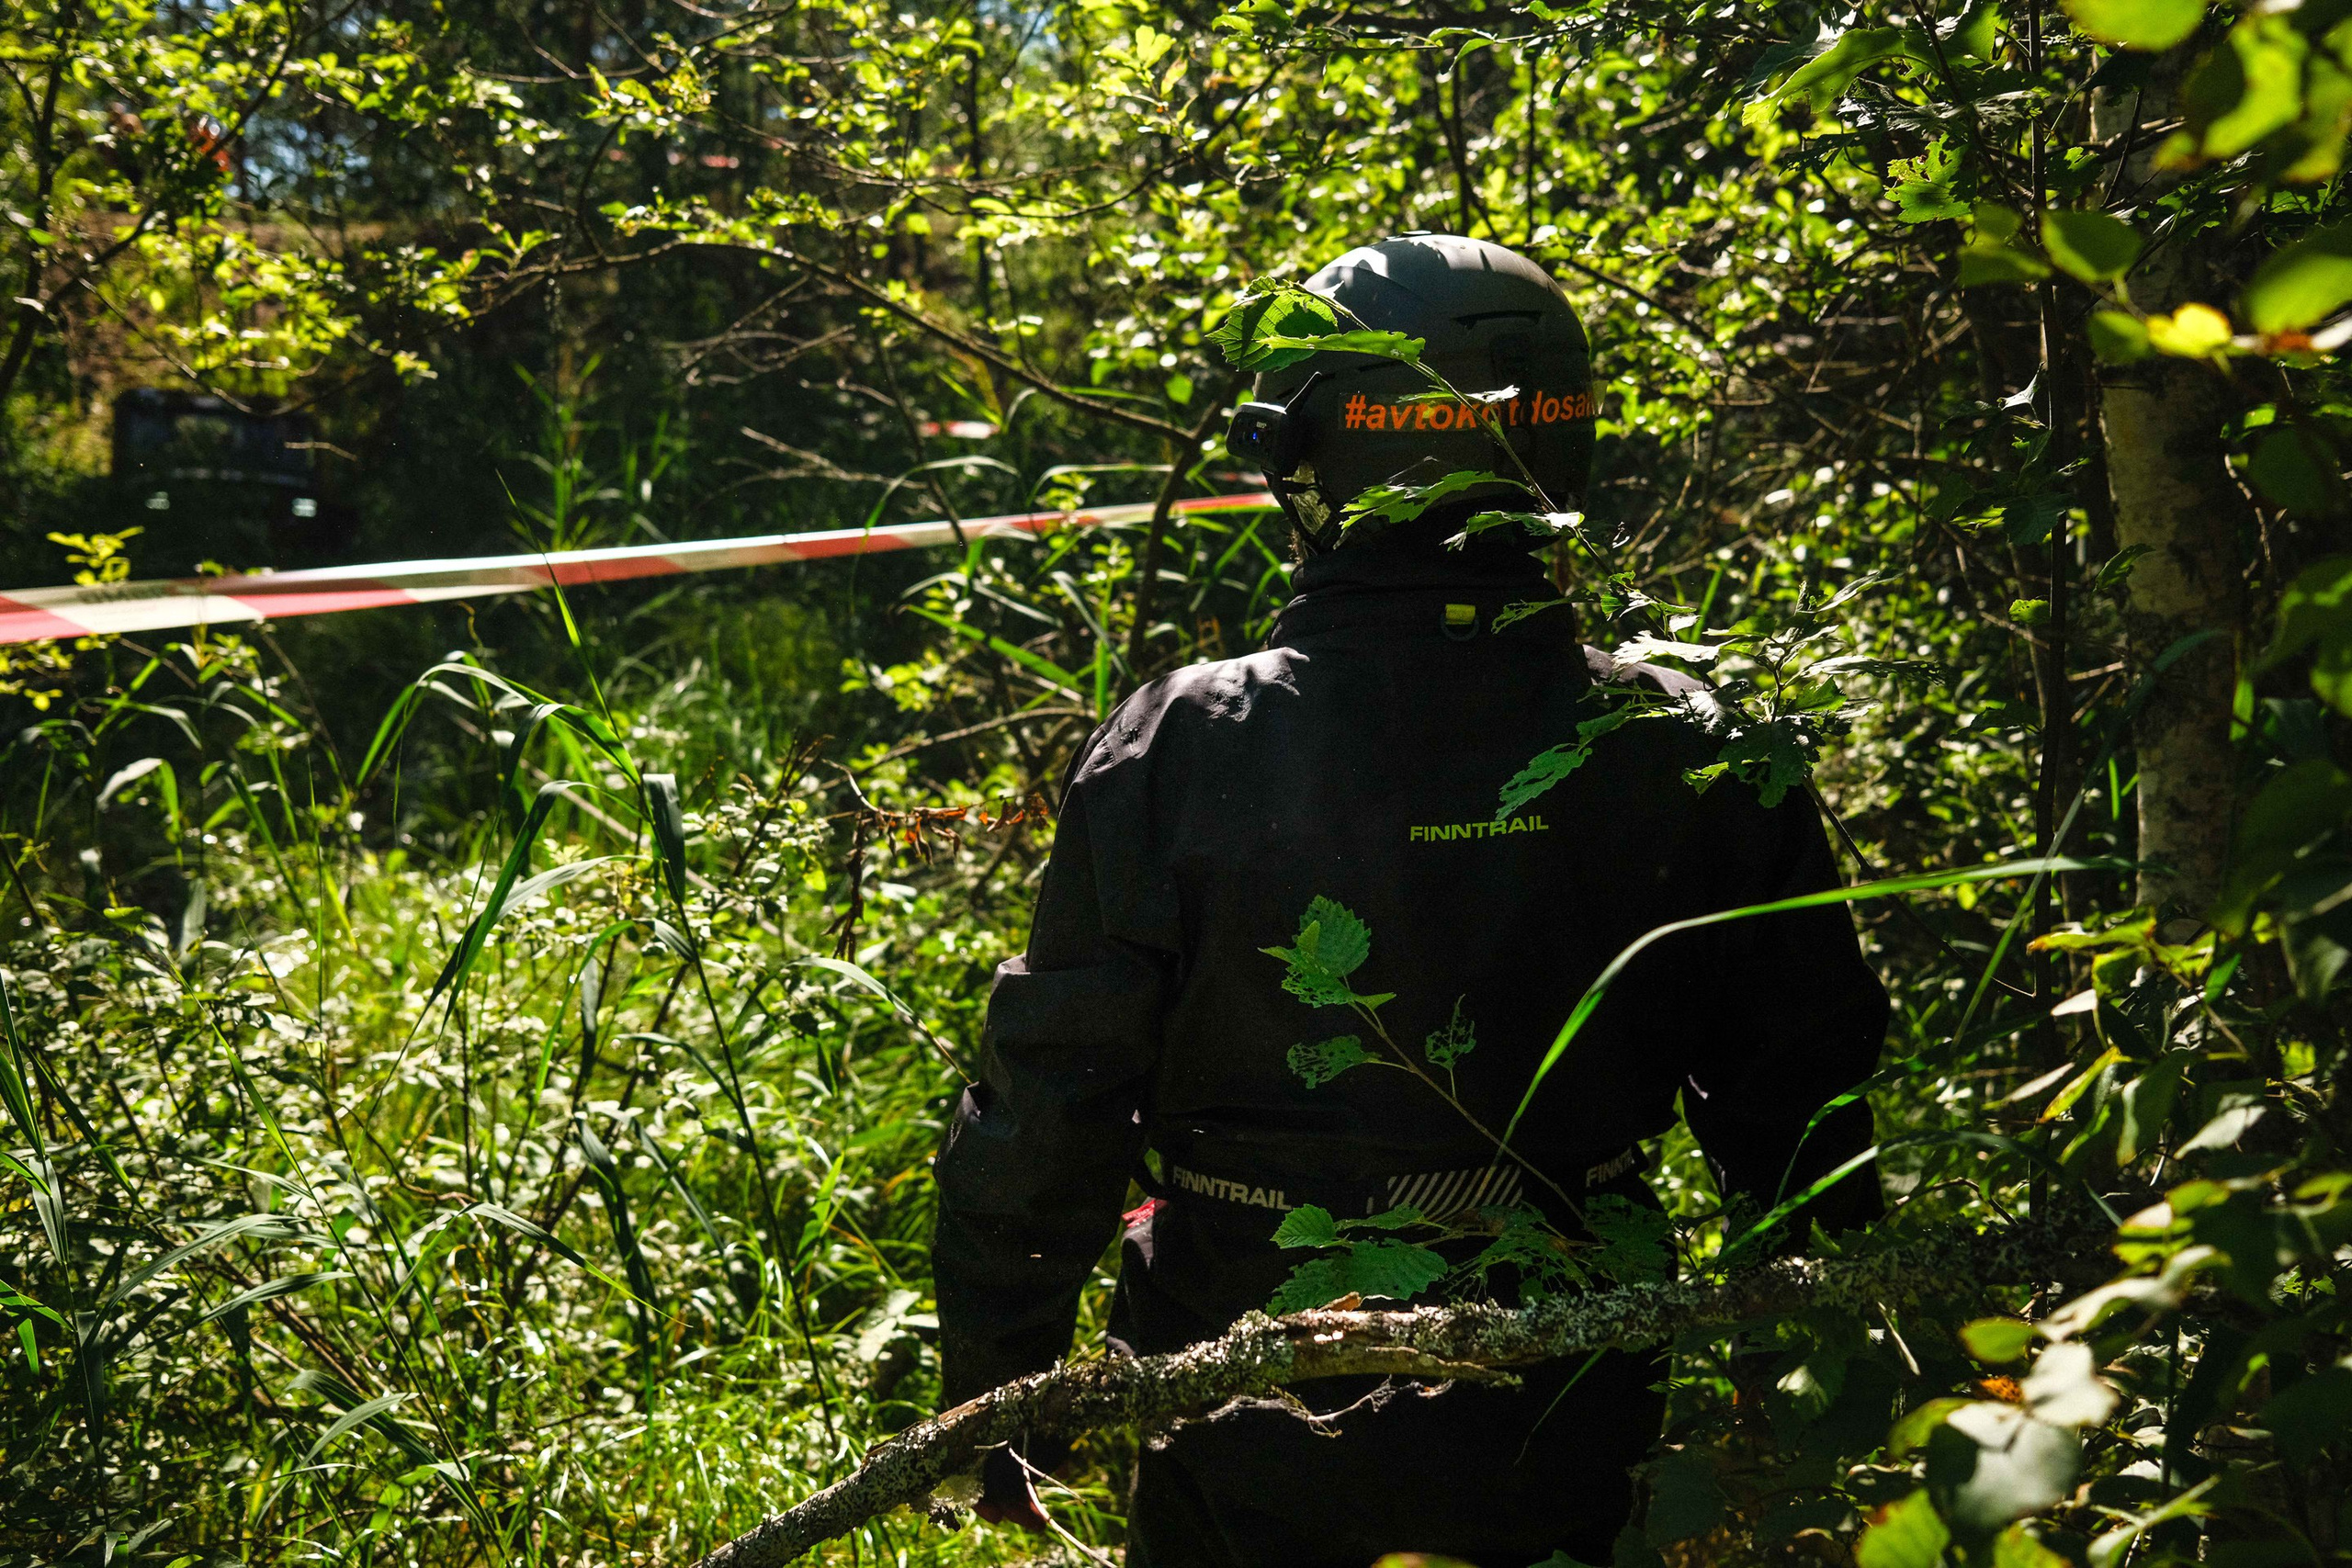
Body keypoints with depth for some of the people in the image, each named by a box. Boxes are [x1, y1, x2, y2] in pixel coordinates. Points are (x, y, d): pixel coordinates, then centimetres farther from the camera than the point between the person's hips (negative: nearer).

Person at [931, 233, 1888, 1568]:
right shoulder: (1686, 759, -9)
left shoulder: (1178, 754, -14)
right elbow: (1803, 1103, -1)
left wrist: (996, 1404, 3)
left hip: (1252, 1453, -1)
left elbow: (1048, 1108, -10)